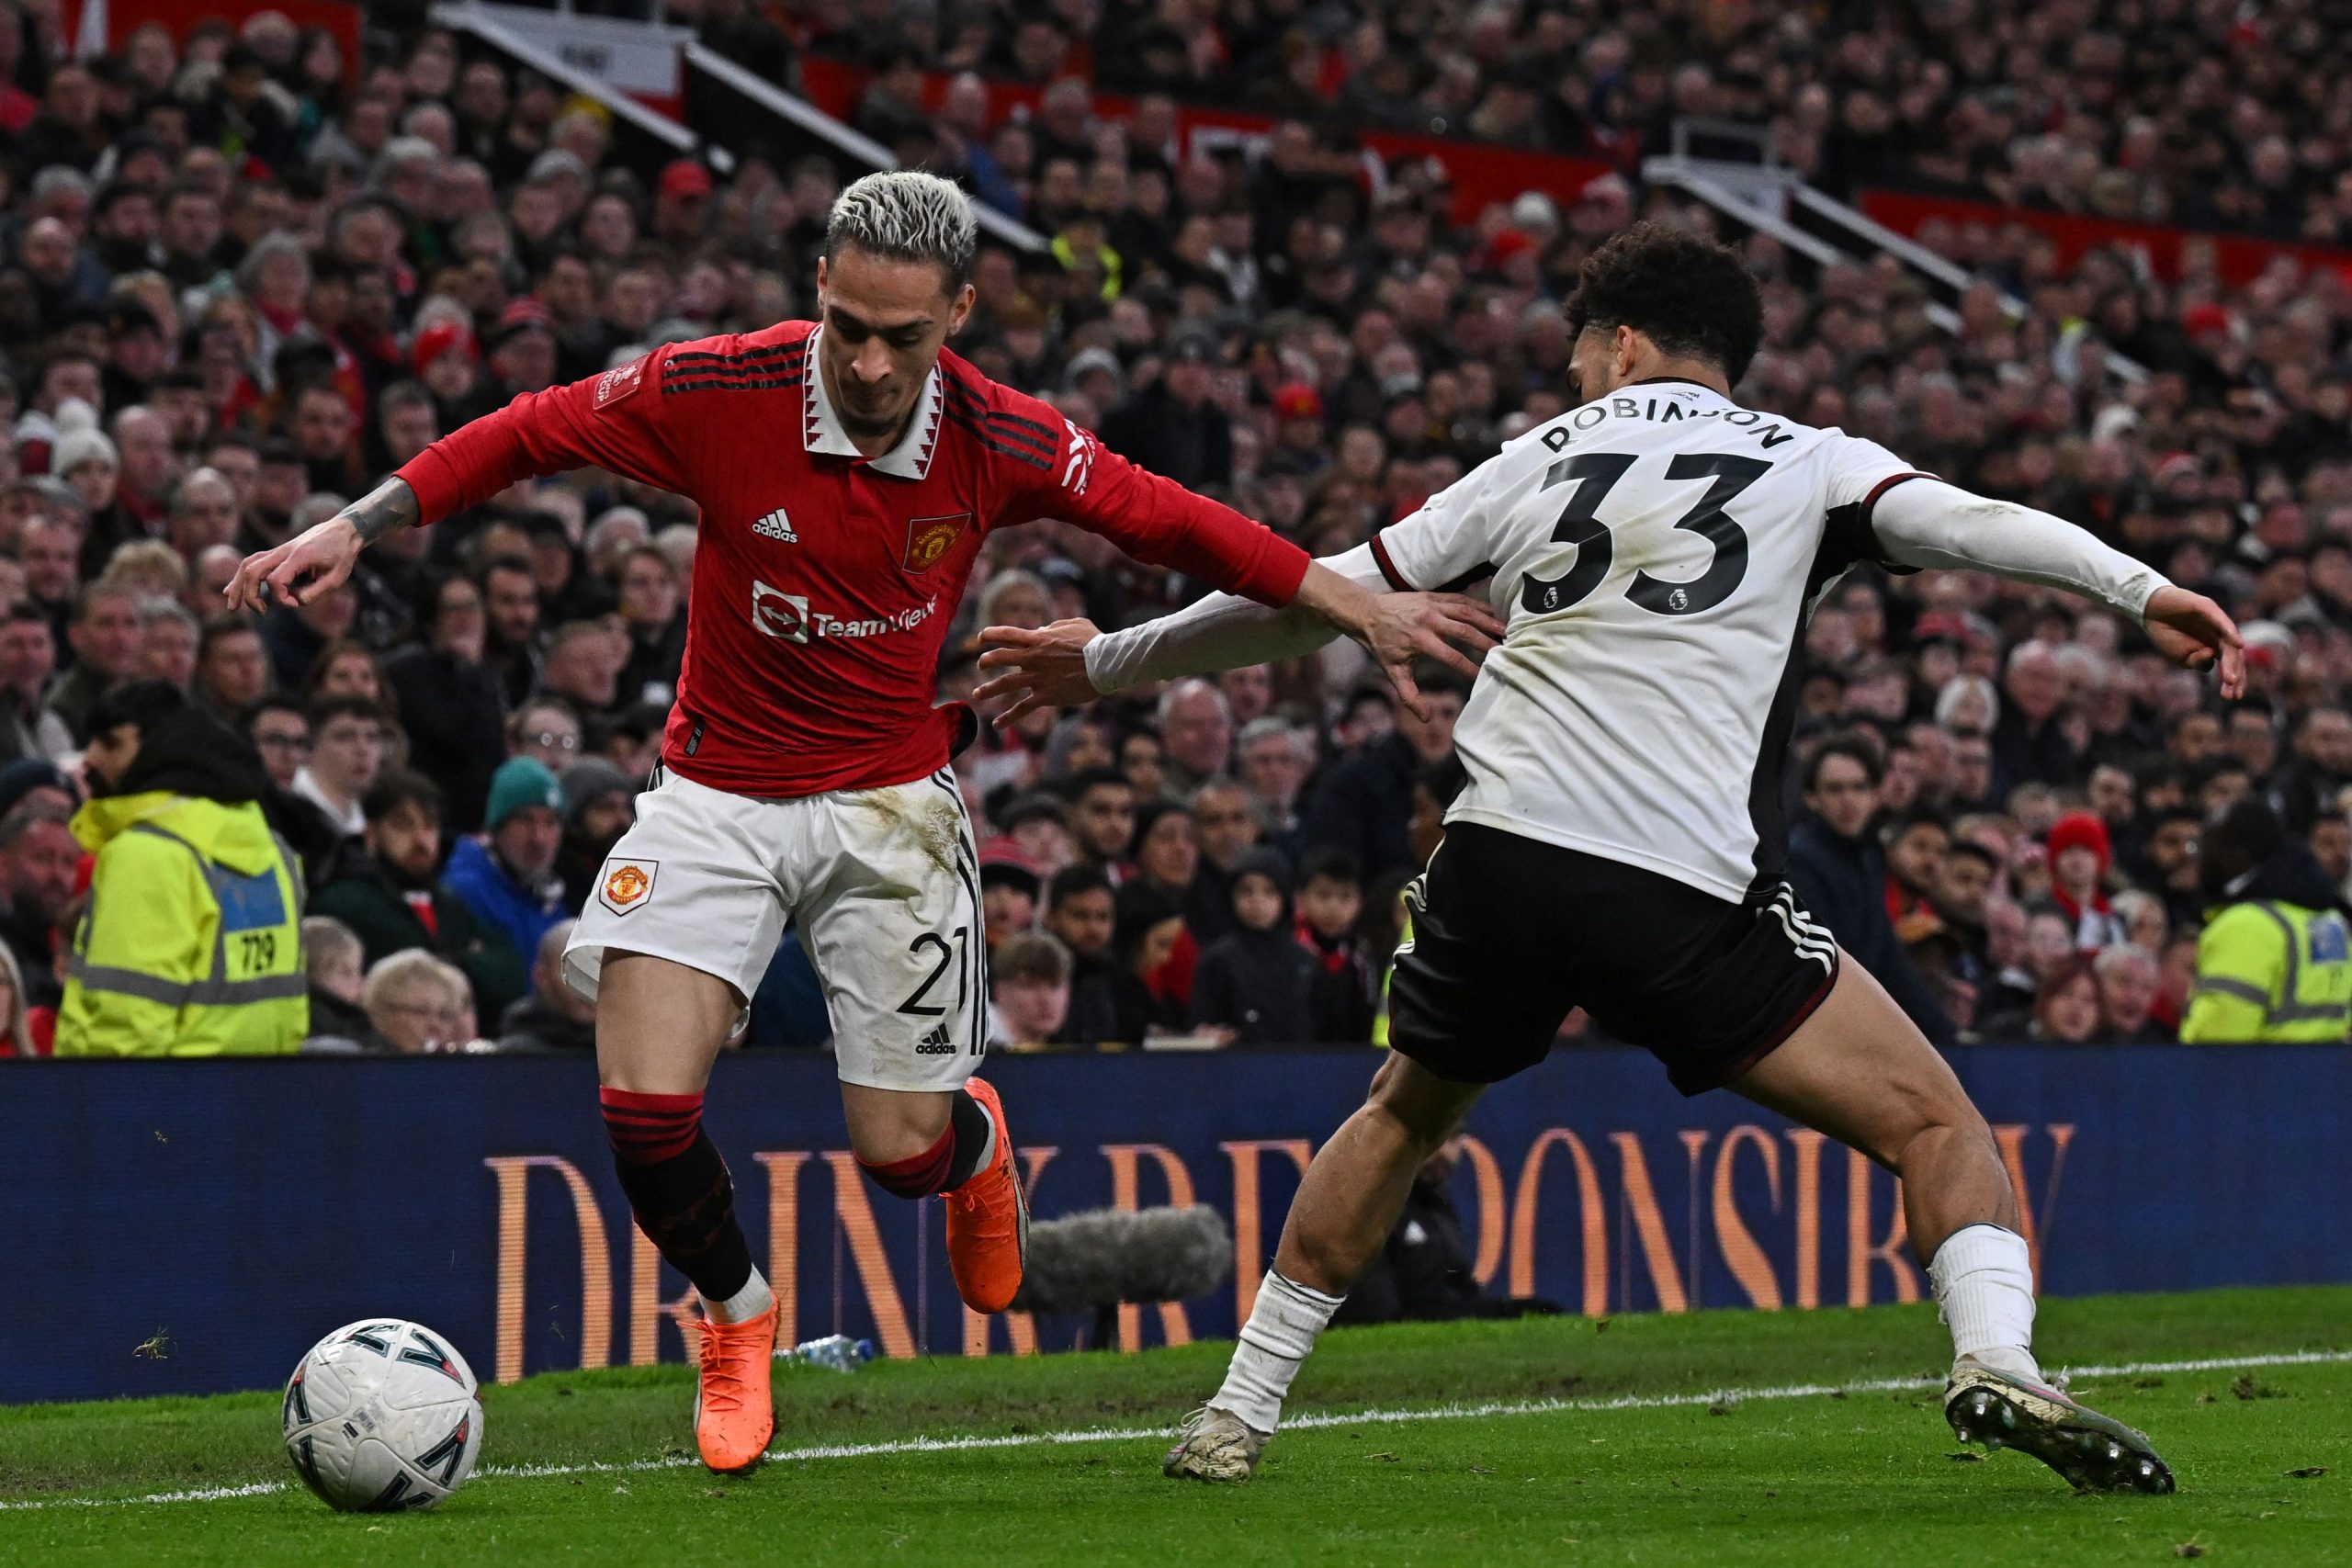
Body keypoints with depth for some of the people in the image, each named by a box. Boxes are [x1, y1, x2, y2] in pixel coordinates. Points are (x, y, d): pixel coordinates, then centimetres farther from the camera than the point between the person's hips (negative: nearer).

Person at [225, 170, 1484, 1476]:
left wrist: (1362, 610, 0)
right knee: (644, 1103, -16)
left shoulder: (1003, 444, -14)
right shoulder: (717, 392, -19)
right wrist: (352, 528, -12)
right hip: (715, 792, 0)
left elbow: (1170, 523, -1)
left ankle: (975, 1143, 40)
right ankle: (737, 1317, 16)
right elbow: (527, 435, -6)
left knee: (901, 1149, -2)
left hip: (889, 802, 0)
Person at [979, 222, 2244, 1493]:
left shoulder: (1545, 459, 19)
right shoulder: (1806, 465, 13)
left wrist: (1110, 661, 34)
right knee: (1934, 1123, 3)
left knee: (1403, 1115, 29)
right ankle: (1998, 1365, -23)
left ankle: (1235, 1418, 31)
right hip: (1689, 895, -3)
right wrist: (2139, 591, -15)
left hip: (1497, 862, 3)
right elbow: (1962, 521, -7)